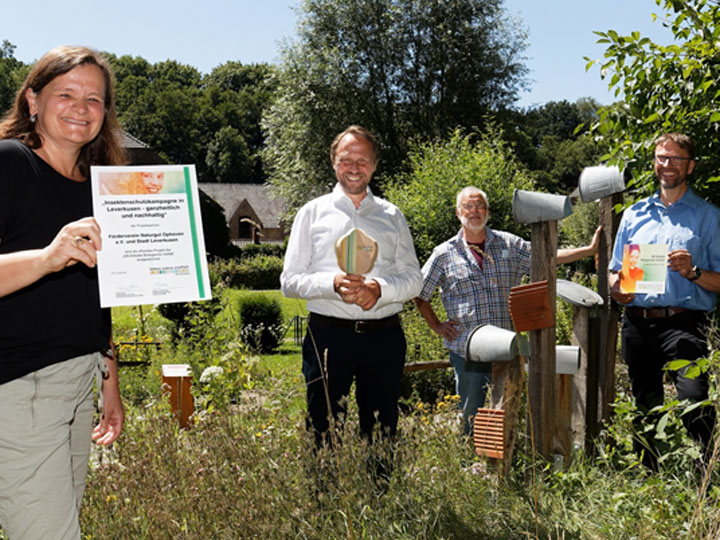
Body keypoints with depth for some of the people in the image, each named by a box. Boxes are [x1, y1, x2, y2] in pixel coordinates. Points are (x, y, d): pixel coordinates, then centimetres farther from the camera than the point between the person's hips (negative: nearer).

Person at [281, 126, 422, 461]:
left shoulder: (392, 216, 15)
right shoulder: (313, 213, 9)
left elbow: (413, 279, 9)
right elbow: (290, 281, 3)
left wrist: (380, 289, -12)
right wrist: (333, 283, -16)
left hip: (384, 336, 2)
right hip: (329, 335, -2)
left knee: (383, 429, 8)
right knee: (323, 430, -1)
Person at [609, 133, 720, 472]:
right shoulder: (634, 214, 18)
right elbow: (615, 271, 21)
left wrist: (693, 273, -15)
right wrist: (616, 288, -1)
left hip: (682, 324, -4)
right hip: (637, 325, 4)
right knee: (644, 408, 10)